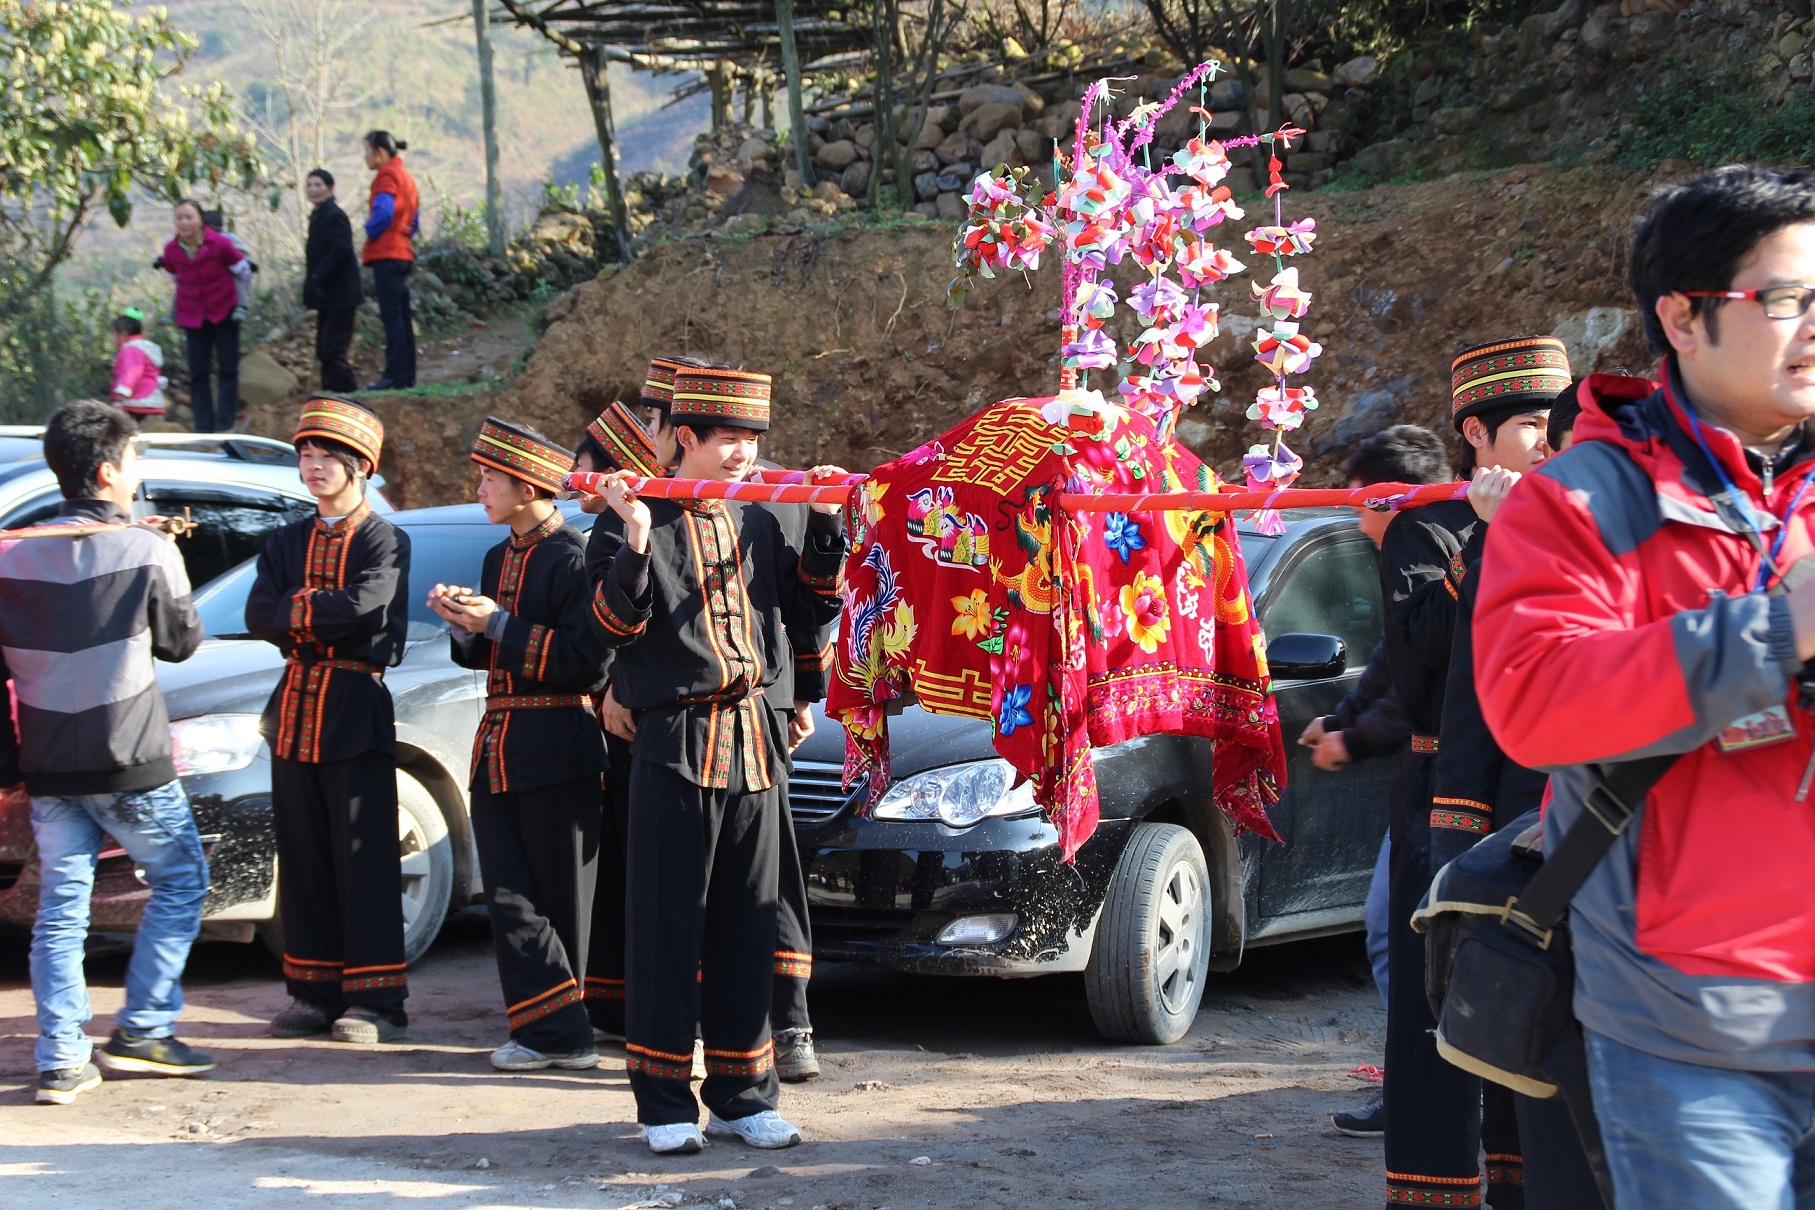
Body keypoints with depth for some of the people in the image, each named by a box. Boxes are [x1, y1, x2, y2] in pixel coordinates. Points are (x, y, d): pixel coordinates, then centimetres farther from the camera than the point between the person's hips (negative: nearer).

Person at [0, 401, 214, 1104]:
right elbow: (181, 642, 2)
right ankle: (142, 1030, 10)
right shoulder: (146, 551, -11)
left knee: (61, 906, 9)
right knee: (180, 882, 14)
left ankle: (60, 1059, 5)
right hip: (131, 760, -4)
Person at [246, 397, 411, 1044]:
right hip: (295, 707, 6)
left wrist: (297, 610, -6)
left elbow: (365, 609, -19)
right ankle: (315, 992, 15)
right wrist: (324, 616, -10)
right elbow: (260, 617, 2)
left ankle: (375, 998, -1)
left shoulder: (386, 540, -2)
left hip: (356, 711, -6)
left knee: (364, 858, -4)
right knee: (303, 858, 8)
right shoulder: (286, 542, 15)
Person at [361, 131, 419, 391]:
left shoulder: (387, 176, -8)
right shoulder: (406, 176, 21)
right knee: (401, 316, 10)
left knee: (391, 316, -11)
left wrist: (371, 234, -7)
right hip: (404, 254, 10)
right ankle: (407, 375, 11)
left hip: (386, 255, -10)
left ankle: (395, 375, -15)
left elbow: (382, 212, -22)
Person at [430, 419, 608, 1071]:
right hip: (498, 747, 8)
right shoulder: (499, 558, 17)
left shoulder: (572, 557, -10)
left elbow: (588, 662, -17)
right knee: (509, 895, 0)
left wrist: (498, 624, -17)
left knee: (559, 892, 0)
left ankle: (556, 1028, 8)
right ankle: (555, 1031, -1)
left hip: (555, 752, -8)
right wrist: (464, 622, 2)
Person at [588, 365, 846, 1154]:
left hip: (753, 742, 5)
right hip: (675, 746, -5)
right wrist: (634, 544, -28)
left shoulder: (757, 524, 13)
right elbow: (614, 625, -13)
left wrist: (824, 525, 5)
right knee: (668, 925, -2)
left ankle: (743, 1096, 16)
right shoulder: (637, 521, -3)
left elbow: (810, 609, 15)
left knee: (748, 926, 8)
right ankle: (665, 1103, 4)